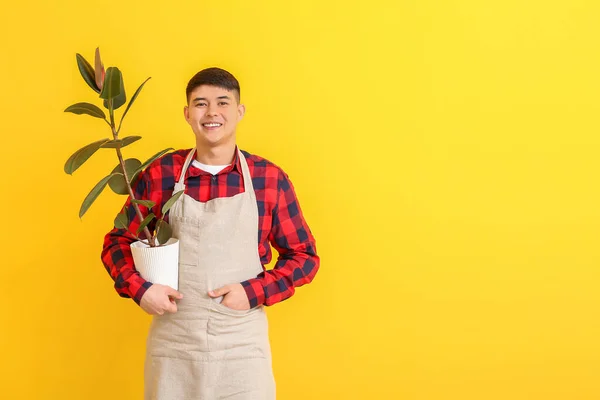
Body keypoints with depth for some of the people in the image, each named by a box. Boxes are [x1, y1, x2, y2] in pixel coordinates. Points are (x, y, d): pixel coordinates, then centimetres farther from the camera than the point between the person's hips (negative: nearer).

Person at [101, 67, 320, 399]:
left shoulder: (270, 179, -2)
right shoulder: (159, 175, -1)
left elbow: (304, 257, 4)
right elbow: (117, 242, 8)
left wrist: (254, 292, -10)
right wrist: (139, 289, -9)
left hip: (242, 346, 0)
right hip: (172, 345, 1)